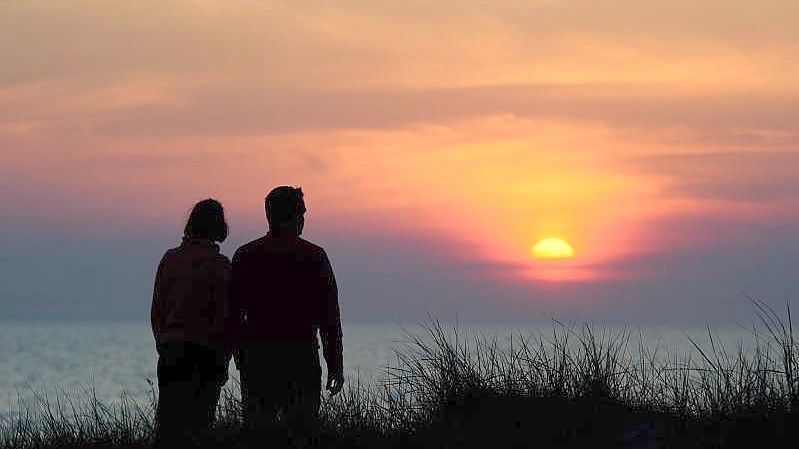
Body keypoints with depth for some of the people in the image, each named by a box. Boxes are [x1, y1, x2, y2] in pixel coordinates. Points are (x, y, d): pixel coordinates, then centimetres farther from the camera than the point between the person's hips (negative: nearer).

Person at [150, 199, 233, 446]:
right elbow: (224, 316, -9)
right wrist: (224, 359, -1)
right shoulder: (219, 265, -8)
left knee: (169, 422, 7)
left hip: (171, 353, 4)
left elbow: (156, 310, 9)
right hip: (205, 353, -4)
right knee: (198, 424, 1)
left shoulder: (170, 259, 5)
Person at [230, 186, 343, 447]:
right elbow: (329, 318, -1)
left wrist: (239, 357, 14)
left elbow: (232, 314, 6)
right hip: (301, 356, -2)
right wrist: (335, 366, 3)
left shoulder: (245, 256, 5)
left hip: (256, 357, 2)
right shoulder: (314, 257, 0)